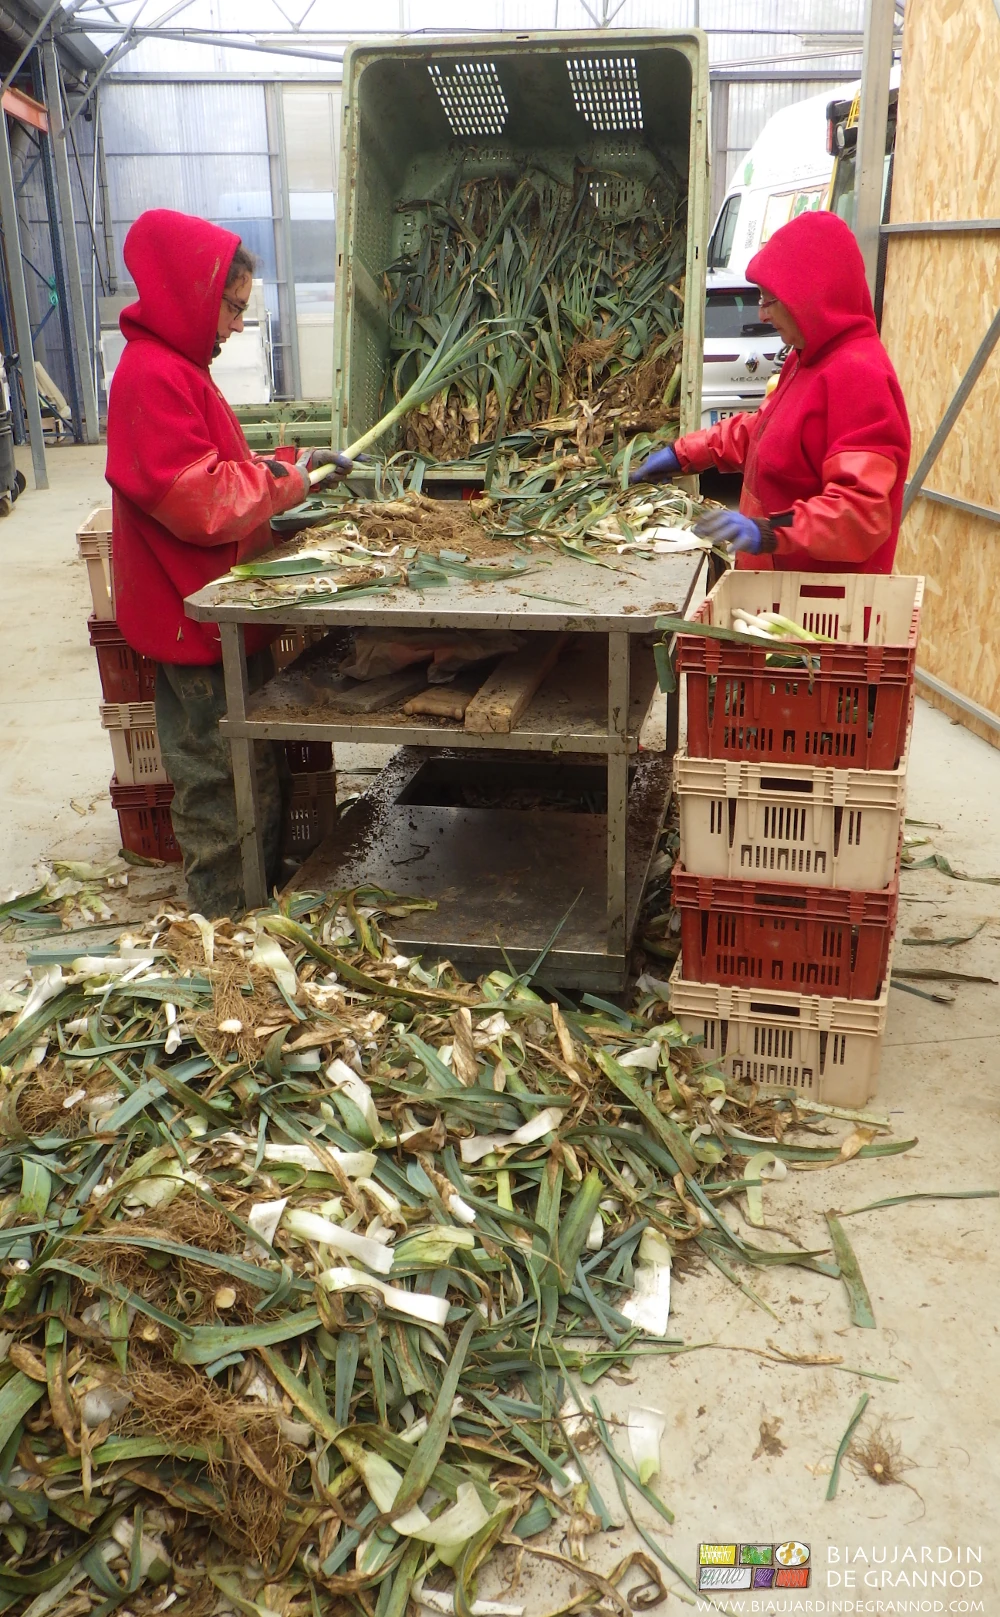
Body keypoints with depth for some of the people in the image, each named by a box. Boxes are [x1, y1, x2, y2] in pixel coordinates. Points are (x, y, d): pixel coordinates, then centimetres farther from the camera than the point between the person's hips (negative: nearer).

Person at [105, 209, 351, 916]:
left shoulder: (176, 365, 13)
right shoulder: (153, 376, -20)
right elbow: (196, 499, -27)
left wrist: (293, 463, 8)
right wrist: (282, 483, -13)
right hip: (196, 617, -10)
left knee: (253, 762, 19)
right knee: (221, 777, 1)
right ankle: (233, 922, 15)